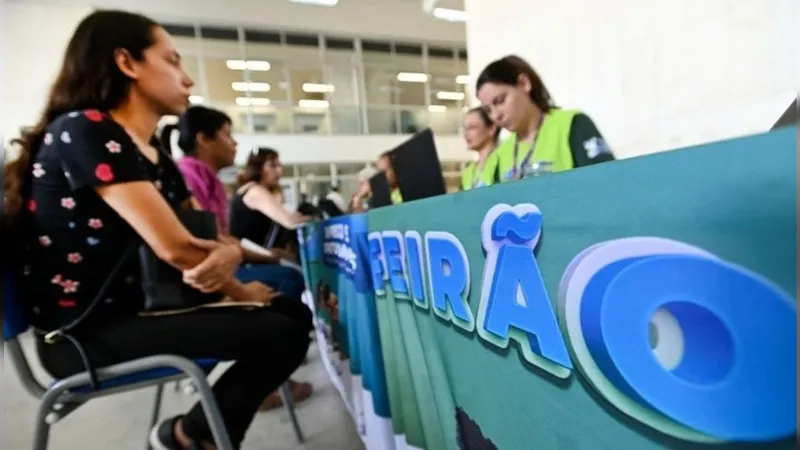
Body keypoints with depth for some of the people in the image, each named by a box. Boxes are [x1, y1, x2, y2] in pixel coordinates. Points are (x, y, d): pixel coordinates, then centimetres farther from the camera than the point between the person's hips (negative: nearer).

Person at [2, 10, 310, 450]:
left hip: (131, 312, 8)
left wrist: (228, 256, -18)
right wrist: (241, 293, -8)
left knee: (287, 310, 8)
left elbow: (206, 238, 6)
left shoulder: (155, 157, 9)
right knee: (283, 332, -18)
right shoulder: (83, 131, -16)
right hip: (84, 333, -8)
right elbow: (174, 247, -25)